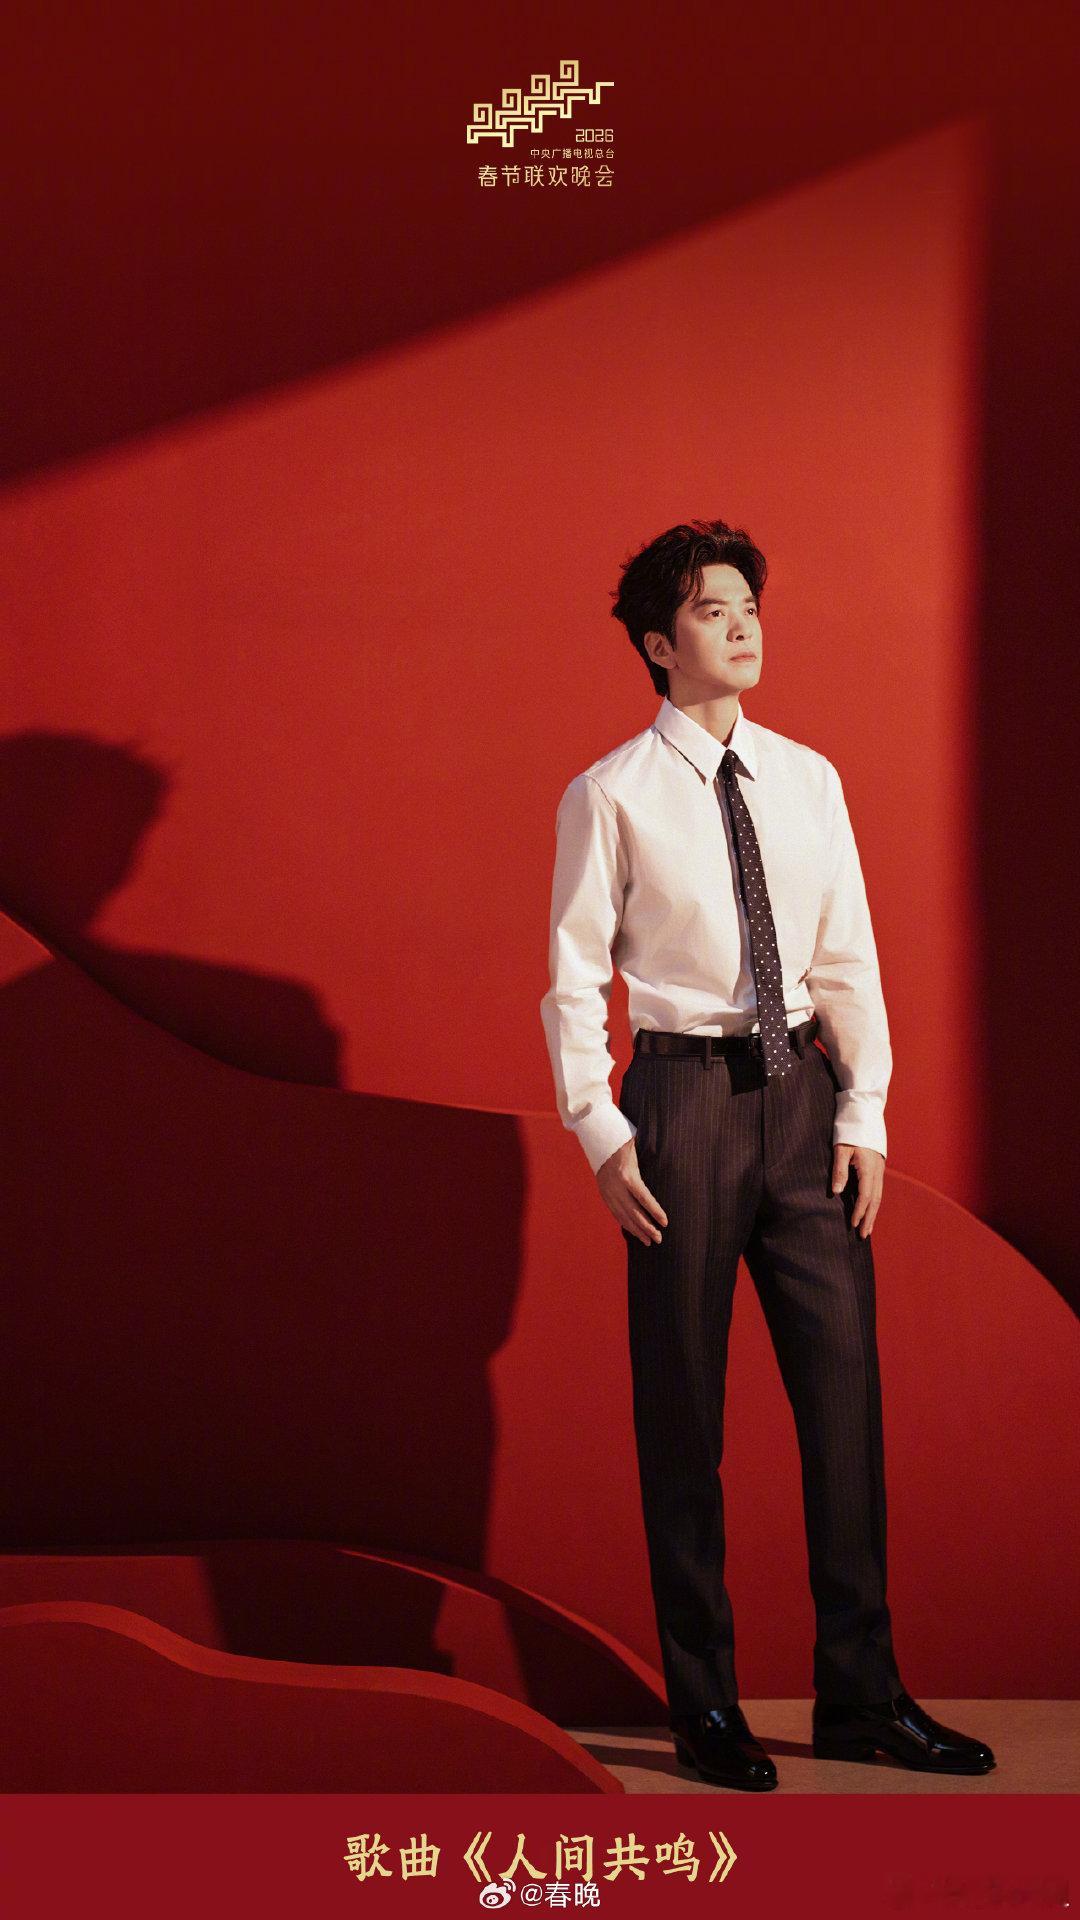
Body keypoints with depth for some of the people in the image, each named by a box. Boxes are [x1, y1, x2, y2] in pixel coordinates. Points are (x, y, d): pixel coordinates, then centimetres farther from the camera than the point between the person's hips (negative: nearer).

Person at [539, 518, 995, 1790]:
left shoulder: (808, 779, 8)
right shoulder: (610, 797, -4)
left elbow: (849, 958, 8)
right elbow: (574, 977, -3)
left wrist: (864, 1112, 1)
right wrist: (602, 1137, -8)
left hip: (802, 1092, 4)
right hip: (683, 1094, -4)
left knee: (843, 1386, 5)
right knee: (682, 1407, 5)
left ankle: (860, 1694, 18)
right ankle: (704, 1704, 18)